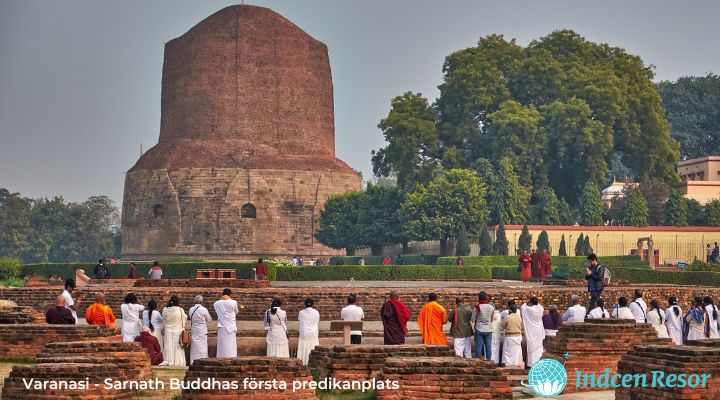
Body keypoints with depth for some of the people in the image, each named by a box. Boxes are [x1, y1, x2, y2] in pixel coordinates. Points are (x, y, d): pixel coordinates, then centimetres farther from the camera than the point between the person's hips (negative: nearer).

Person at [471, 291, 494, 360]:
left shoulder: (477, 307, -10)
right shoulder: (491, 307, -2)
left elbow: (472, 320, -5)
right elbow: (492, 319, 9)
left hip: (479, 329, -2)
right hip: (488, 330, 2)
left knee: (478, 347, 4)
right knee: (488, 347, 7)